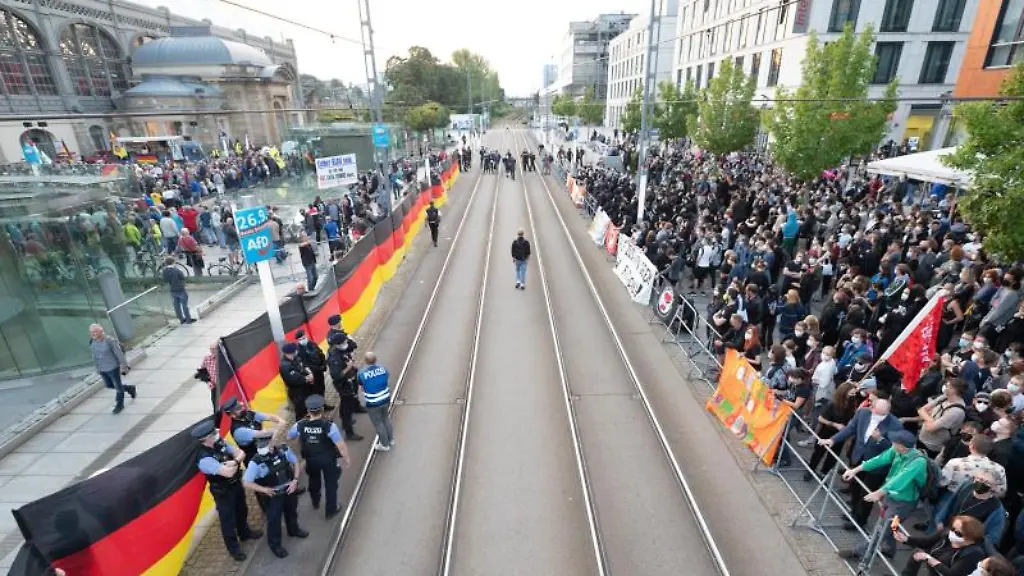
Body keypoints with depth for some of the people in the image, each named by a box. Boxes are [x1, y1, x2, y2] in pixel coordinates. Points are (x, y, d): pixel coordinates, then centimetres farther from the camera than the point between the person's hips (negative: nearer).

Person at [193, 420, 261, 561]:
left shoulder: (220, 443, -12)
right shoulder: (205, 460, -34)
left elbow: (241, 453, -11)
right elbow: (228, 472, -38)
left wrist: (234, 461, -32)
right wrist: (236, 463, -18)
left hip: (236, 484, 7)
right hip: (223, 492, -7)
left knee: (242, 510, 27)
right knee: (228, 519, 13)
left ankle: (245, 532, 52)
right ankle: (233, 547, 36)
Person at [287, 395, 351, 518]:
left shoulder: (299, 425, -24)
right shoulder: (329, 426, -34)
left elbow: (288, 437, -1)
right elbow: (341, 446, -28)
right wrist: (346, 459, -9)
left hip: (310, 459, 4)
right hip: (328, 459, -3)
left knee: (314, 480, 32)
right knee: (330, 484, 21)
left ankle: (315, 503, 58)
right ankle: (331, 510, 38)